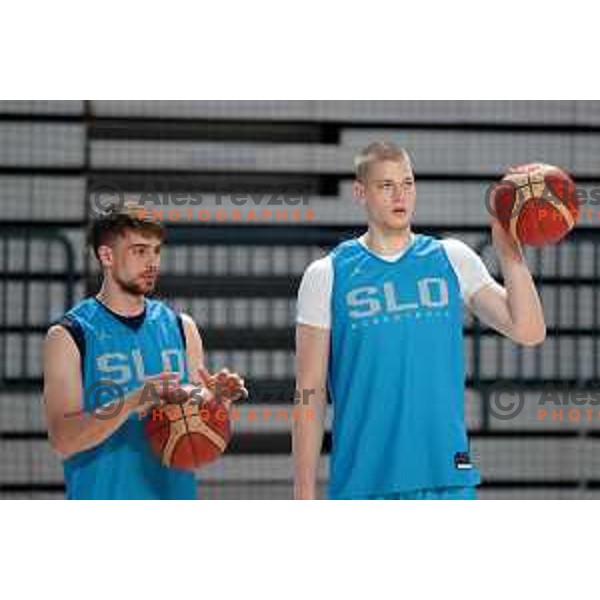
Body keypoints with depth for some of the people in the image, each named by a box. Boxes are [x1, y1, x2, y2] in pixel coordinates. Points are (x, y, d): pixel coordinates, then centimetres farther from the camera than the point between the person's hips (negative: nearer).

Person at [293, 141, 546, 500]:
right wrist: (305, 495, -2)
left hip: (447, 479, 1)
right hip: (362, 485, -1)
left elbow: (529, 332, 2)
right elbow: (310, 393, 2)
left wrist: (511, 255, -11)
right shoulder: (327, 275, 4)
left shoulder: (452, 259, 9)